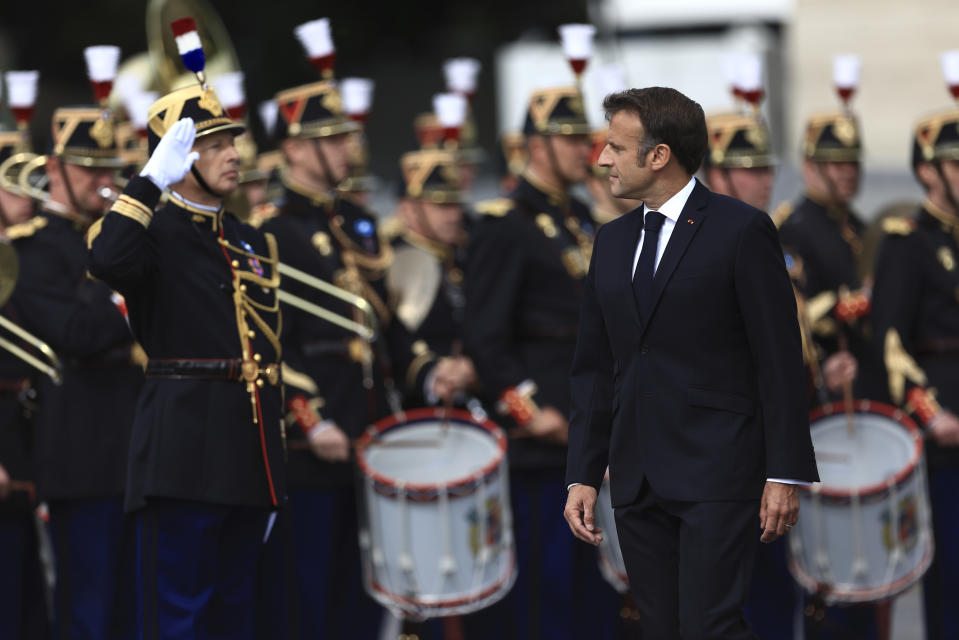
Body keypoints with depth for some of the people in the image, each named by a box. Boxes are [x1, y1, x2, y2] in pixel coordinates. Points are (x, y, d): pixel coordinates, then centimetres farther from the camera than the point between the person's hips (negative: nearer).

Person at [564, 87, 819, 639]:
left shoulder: (741, 230, -4)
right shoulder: (613, 241, 15)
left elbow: (780, 359, -7)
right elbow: (595, 367, 17)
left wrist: (785, 475, -11)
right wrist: (584, 475, 10)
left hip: (718, 472, -6)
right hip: (637, 480, 6)